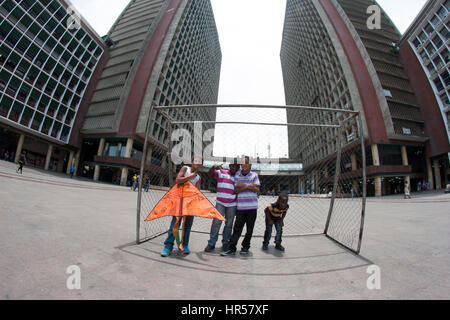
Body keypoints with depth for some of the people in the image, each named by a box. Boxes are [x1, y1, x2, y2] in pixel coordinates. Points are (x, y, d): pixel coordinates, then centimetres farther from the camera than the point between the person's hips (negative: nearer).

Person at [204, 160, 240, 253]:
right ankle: (211, 243, 9)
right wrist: (214, 167, -27)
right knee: (216, 222, -2)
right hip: (220, 203, -2)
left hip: (232, 205, 2)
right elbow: (210, 174, -6)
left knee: (229, 224, 10)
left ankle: (225, 243, 24)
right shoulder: (221, 172, 5)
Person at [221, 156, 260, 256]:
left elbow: (257, 189, -5)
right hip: (240, 207, 0)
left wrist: (243, 186, -13)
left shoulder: (254, 175, 3)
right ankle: (231, 248, 7)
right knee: (237, 228, -1)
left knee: (250, 228, 10)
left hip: (252, 207, 0)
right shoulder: (237, 176, 5)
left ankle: (245, 247, 26)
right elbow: (236, 190, -1)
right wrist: (248, 186, -14)